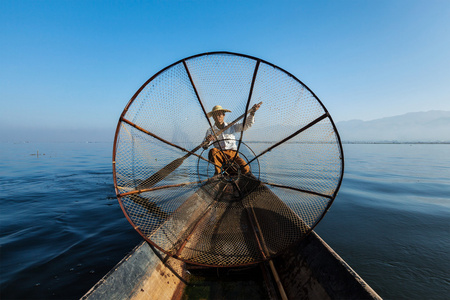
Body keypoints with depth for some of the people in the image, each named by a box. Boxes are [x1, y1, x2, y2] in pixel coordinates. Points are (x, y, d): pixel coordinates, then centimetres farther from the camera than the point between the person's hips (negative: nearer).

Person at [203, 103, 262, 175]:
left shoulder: (231, 126, 14)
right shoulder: (210, 131, 9)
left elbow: (247, 124, 8)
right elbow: (204, 146, -4)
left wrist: (252, 113, -9)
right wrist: (207, 141, -29)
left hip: (233, 153, 1)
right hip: (219, 155, -1)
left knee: (245, 169, -25)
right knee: (212, 151, -35)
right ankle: (217, 173, -20)